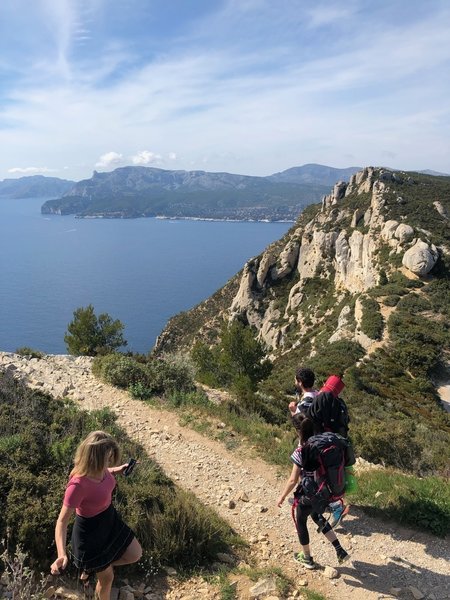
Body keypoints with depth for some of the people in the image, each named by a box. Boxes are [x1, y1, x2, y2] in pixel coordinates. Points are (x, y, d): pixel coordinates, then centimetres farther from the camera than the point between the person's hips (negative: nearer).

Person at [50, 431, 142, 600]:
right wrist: (62, 554, -42)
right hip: (91, 531, -7)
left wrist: (116, 470, 4)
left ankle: (92, 568, 38)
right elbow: (62, 521, -32)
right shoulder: (78, 485, -38)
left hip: (109, 519, 7)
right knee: (107, 576, 18)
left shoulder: (99, 468, -17)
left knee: (135, 555, 19)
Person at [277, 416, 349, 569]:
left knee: (301, 523, 21)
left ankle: (307, 558, 38)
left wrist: (282, 496, -7)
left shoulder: (300, 452, -25)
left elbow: (293, 480, -19)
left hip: (306, 495, -6)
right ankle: (340, 550, 28)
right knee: (317, 517, 31)